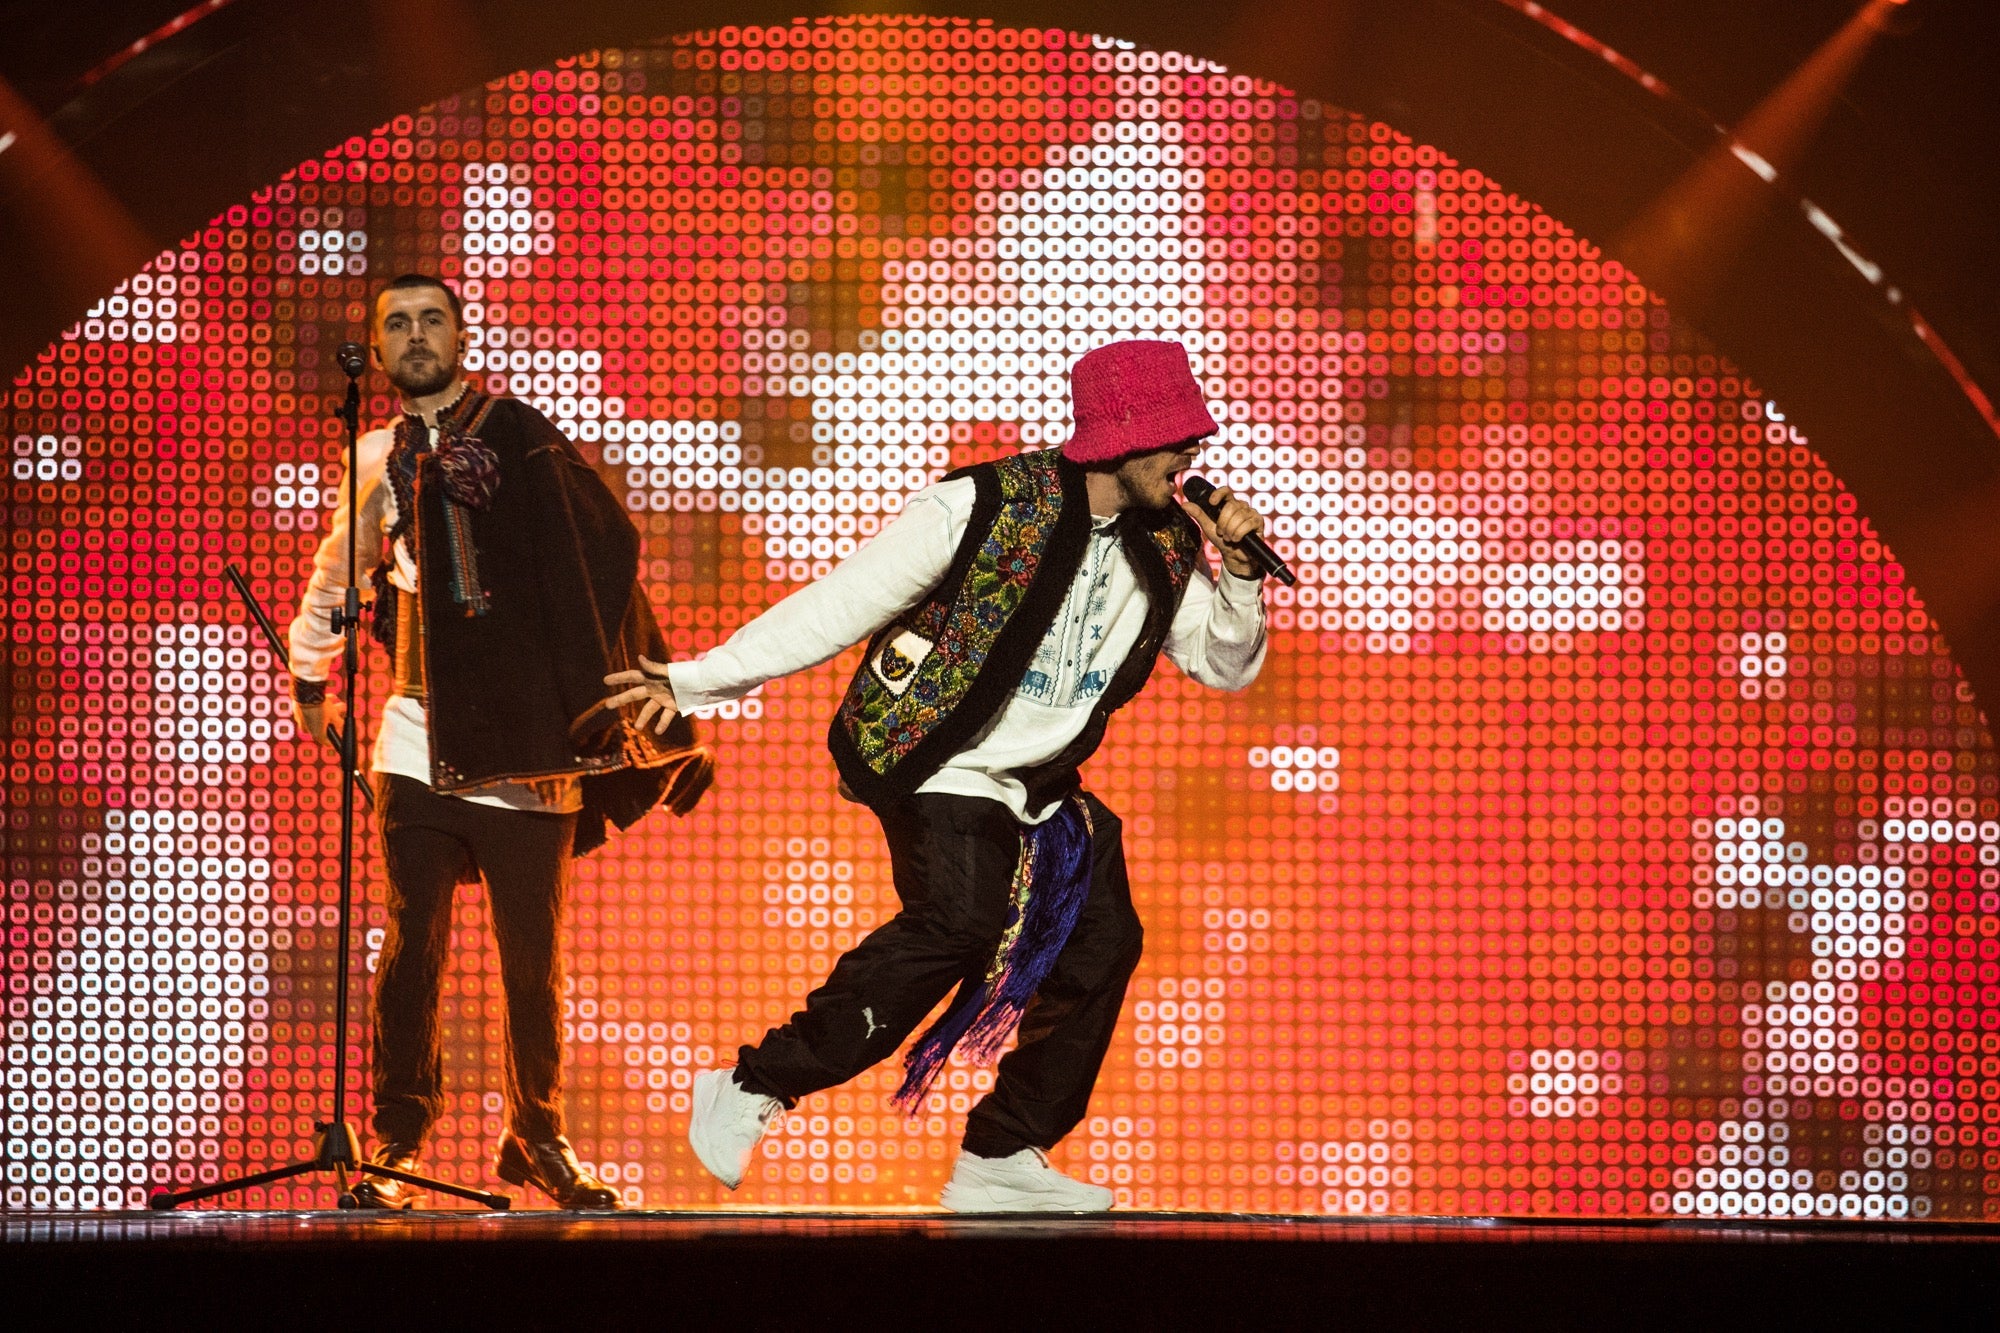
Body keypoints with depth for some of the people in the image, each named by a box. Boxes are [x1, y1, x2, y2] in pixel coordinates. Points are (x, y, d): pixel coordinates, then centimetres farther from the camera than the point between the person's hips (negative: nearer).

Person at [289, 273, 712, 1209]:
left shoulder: (519, 438, -1)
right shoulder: (381, 459, 11)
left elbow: (603, 551, -7)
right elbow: (339, 572, 29)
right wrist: (308, 673, 38)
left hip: (527, 749, -2)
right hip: (422, 744, 2)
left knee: (532, 963, 5)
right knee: (413, 952, -1)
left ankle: (537, 1138, 21)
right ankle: (397, 1146, 8)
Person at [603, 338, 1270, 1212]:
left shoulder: (1165, 551, 5)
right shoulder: (984, 508, -15)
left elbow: (1227, 667, 14)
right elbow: (840, 605, -14)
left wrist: (1238, 573, -6)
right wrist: (697, 682, -16)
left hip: (1039, 787, 8)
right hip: (940, 769, -8)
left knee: (1100, 942, 0)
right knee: (961, 918, -28)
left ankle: (1001, 1158, 9)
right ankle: (754, 1091, -23)